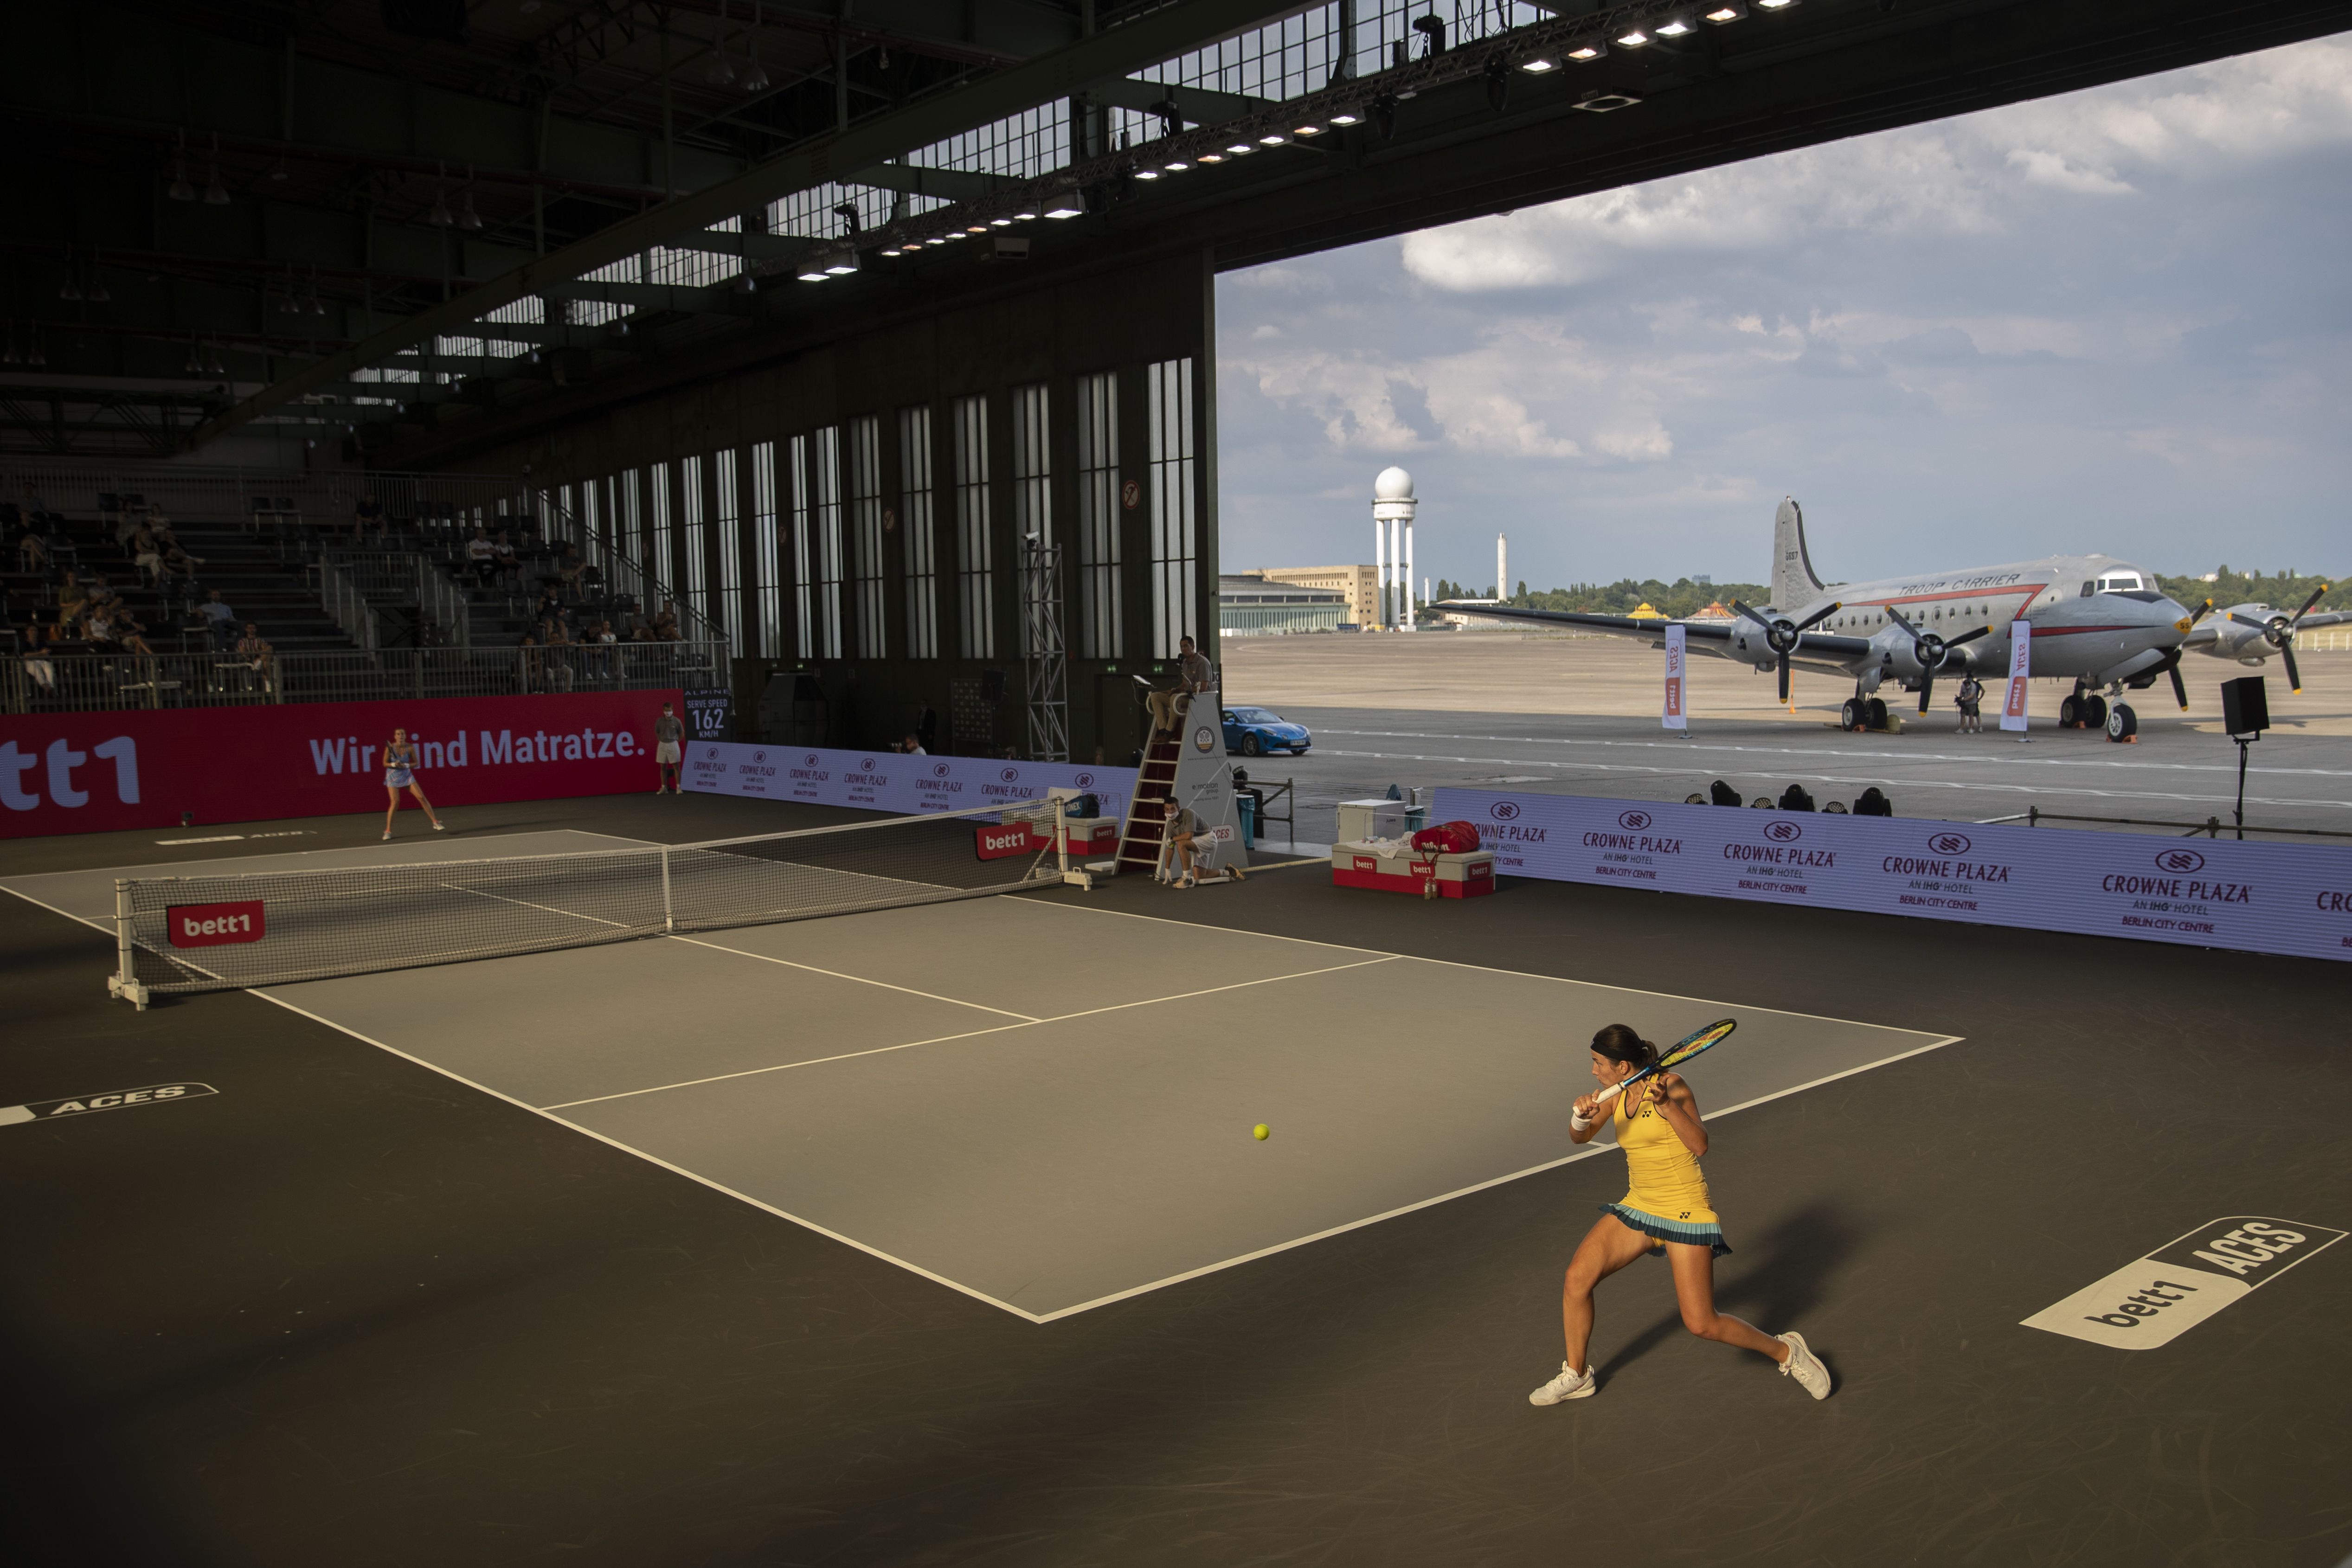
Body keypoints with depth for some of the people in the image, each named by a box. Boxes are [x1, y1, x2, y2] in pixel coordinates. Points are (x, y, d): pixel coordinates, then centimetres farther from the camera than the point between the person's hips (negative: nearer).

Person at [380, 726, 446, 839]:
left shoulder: (410, 747, -8)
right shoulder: (390, 748, -13)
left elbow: (416, 763, -1)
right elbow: (385, 763, -4)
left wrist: (406, 765, -19)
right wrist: (394, 765, -23)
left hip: (407, 775, 2)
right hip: (393, 777, -2)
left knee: (422, 797, -6)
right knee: (395, 802, -14)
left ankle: (435, 822, 3)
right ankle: (388, 831, -3)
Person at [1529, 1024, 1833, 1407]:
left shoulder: (1670, 1085, -15)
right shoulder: (1615, 1094, 4)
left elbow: (1699, 1145, -23)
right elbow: (1579, 1137, -1)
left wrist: (1666, 1103, -35)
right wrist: (1580, 1115, -23)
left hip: (1684, 1213, -6)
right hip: (1638, 1207, 6)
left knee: (1702, 1324, -7)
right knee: (1577, 1278, -6)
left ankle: (1786, 1351, 18)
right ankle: (1576, 1375, 13)